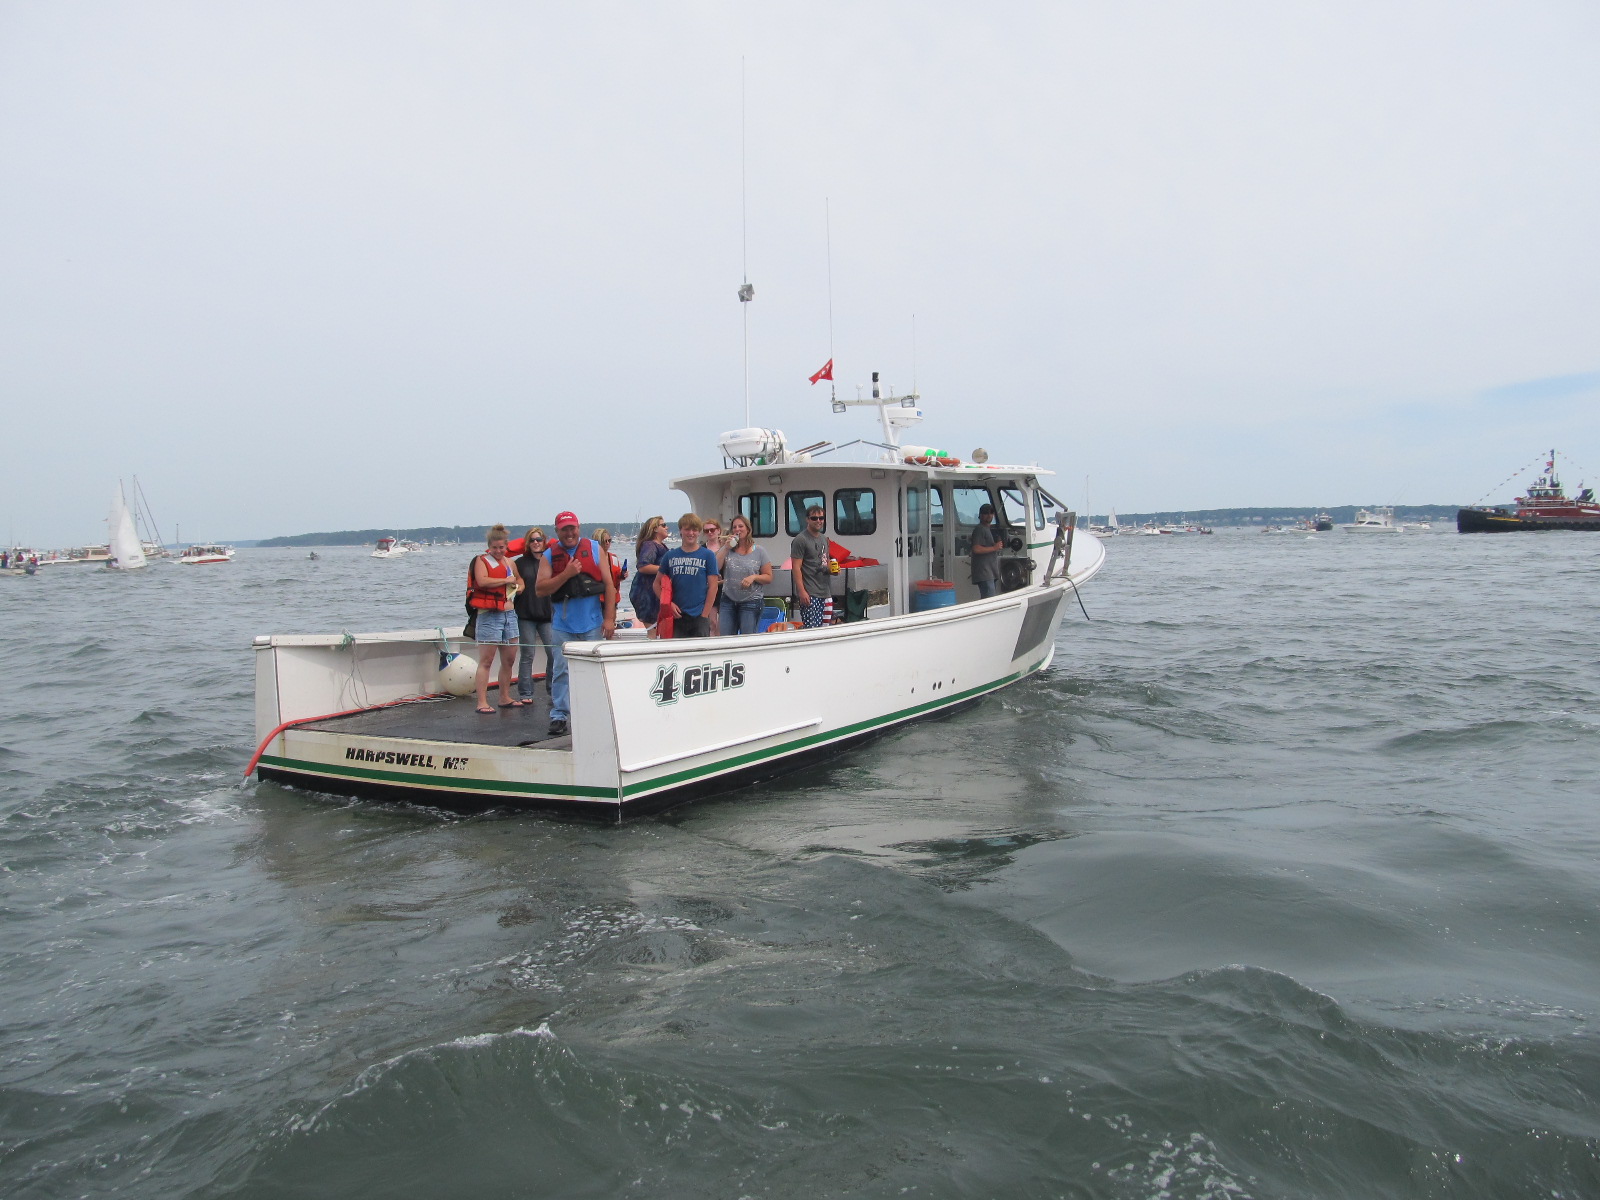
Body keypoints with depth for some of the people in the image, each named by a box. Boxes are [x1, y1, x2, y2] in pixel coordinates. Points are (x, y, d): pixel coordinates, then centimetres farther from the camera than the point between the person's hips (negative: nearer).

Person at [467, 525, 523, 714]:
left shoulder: (509, 562, 16)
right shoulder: (481, 561, -2)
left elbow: (519, 581, 33)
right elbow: (482, 581, -20)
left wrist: (517, 587, 10)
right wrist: (506, 580, -10)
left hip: (509, 613, 7)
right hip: (489, 615, -7)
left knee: (509, 659, 11)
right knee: (486, 661, -6)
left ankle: (505, 697, 22)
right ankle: (482, 702, -6)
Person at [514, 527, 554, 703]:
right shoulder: (520, 562, 7)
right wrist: (516, 588, -9)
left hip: (548, 616, 1)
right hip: (526, 616, 0)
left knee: (554, 654, -3)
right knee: (527, 655, 2)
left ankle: (553, 691, 8)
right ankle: (525, 693, 7)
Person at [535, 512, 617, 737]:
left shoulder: (594, 549, 4)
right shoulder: (549, 555, 6)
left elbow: (608, 584, 2)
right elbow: (540, 589, -1)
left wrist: (609, 618, -5)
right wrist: (566, 574, -14)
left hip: (593, 625, -1)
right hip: (563, 625, 1)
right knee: (561, 672, 1)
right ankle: (559, 716, 8)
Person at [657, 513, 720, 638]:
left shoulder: (708, 555, 0)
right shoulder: (671, 556, 8)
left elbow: (713, 586, -3)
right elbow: (658, 584, 11)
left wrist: (704, 615, -8)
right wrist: (668, 604, -4)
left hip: (699, 617, -2)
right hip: (676, 616, 2)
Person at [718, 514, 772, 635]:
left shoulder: (759, 551, 1)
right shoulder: (728, 550, 8)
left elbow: (769, 577, 3)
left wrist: (754, 577, -16)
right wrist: (726, 548, -8)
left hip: (751, 602, -2)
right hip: (728, 601, 3)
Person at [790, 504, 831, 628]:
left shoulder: (824, 539, 18)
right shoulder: (800, 540, -7)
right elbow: (796, 567, -12)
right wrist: (801, 591, -19)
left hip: (824, 591, 8)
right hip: (809, 593, -8)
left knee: (821, 628, 8)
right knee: (811, 628, -14)